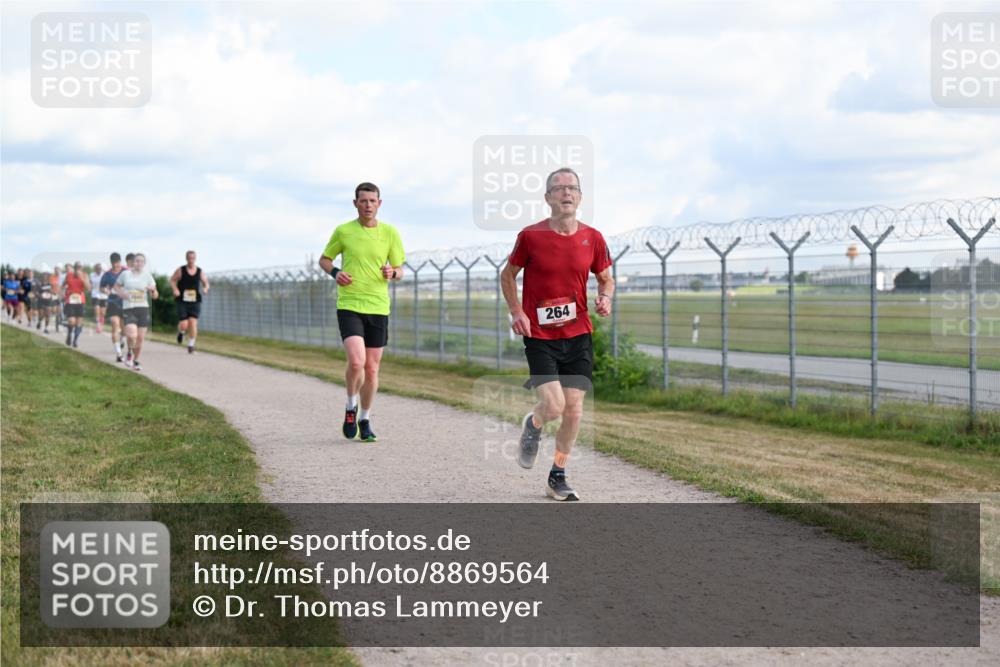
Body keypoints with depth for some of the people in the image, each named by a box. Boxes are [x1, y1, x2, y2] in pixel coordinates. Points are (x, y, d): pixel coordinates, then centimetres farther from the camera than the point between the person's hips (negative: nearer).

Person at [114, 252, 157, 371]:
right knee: (132, 336, -20)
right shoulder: (125, 274, 3)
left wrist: (153, 290, -19)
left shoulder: (147, 275, 4)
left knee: (140, 338, 3)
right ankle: (130, 353, 9)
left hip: (143, 309, 2)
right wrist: (121, 293, -4)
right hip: (128, 309, -2)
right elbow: (116, 286, 17)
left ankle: (136, 361, 25)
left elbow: (155, 296, 4)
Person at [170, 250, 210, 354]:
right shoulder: (180, 270, -3)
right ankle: (181, 332, 31)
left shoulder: (200, 272, 3)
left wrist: (205, 289, -9)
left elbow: (206, 283, 14)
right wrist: (175, 289, -12)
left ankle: (191, 345, 3)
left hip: (195, 302, 1)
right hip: (182, 301, -1)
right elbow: (172, 280, 6)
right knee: (183, 325, -7)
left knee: (193, 322, -11)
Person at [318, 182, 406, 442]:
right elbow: (324, 259, 14)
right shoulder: (343, 231, 1)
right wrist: (335, 272, -8)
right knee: (356, 361, -20)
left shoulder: (390, 233, 4)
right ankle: (351, 408, 7)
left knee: (372, 368, 6)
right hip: (349, 306, -2)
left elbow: (399, 270, 10)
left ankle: (365, 421, 24)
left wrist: (392, 273, -13)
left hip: (378, 307, 2)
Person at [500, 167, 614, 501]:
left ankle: (558, 477, 18)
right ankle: (532, 425, 24)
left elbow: (605, 278, 15)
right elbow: (508, 274, 7)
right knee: (554, 405, -14)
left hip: (578, 334, 3)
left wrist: (605, 298, -7)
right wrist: (516, 312, -5)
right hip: (539, 335, -3)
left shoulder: (592, 238, 1)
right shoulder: (531, 236, -7)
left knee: (574, 408, 1)